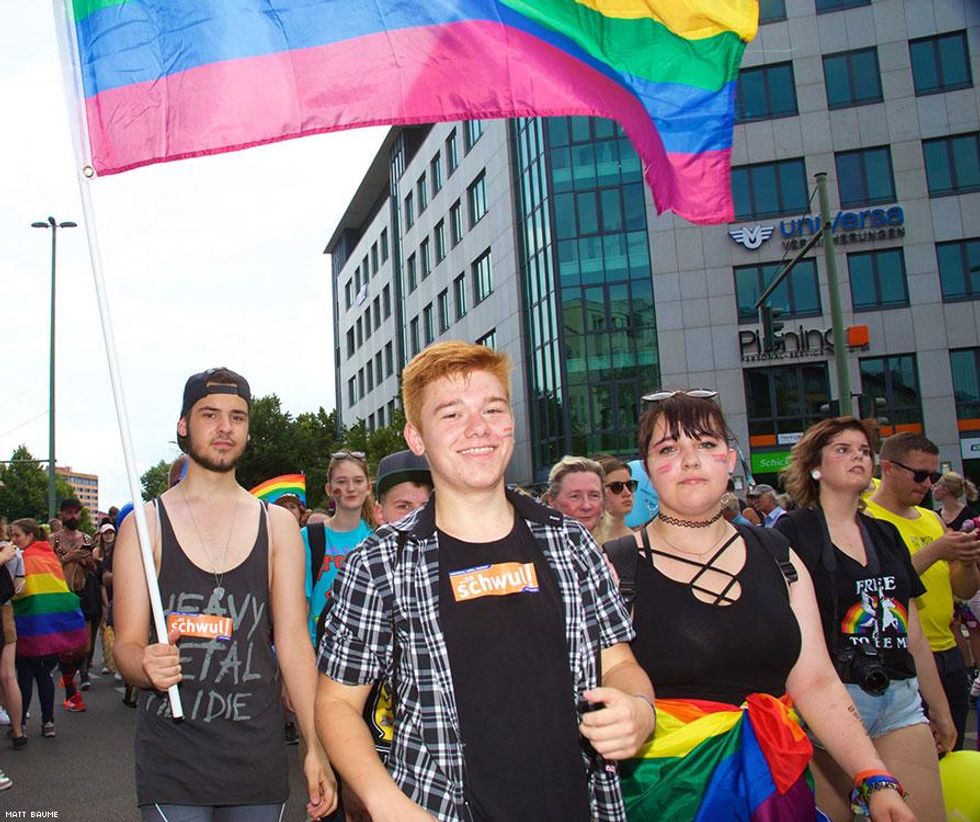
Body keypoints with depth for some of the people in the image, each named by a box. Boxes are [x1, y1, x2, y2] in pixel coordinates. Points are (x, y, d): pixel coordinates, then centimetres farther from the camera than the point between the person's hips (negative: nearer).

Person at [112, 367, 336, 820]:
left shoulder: (278, 524, 6)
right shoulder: (145, 524, 1)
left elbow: (293, 640, 3)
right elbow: (127, 644, 0)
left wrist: (315, 746, -5)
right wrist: (146, 665, -24)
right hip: (171, 761, -2)